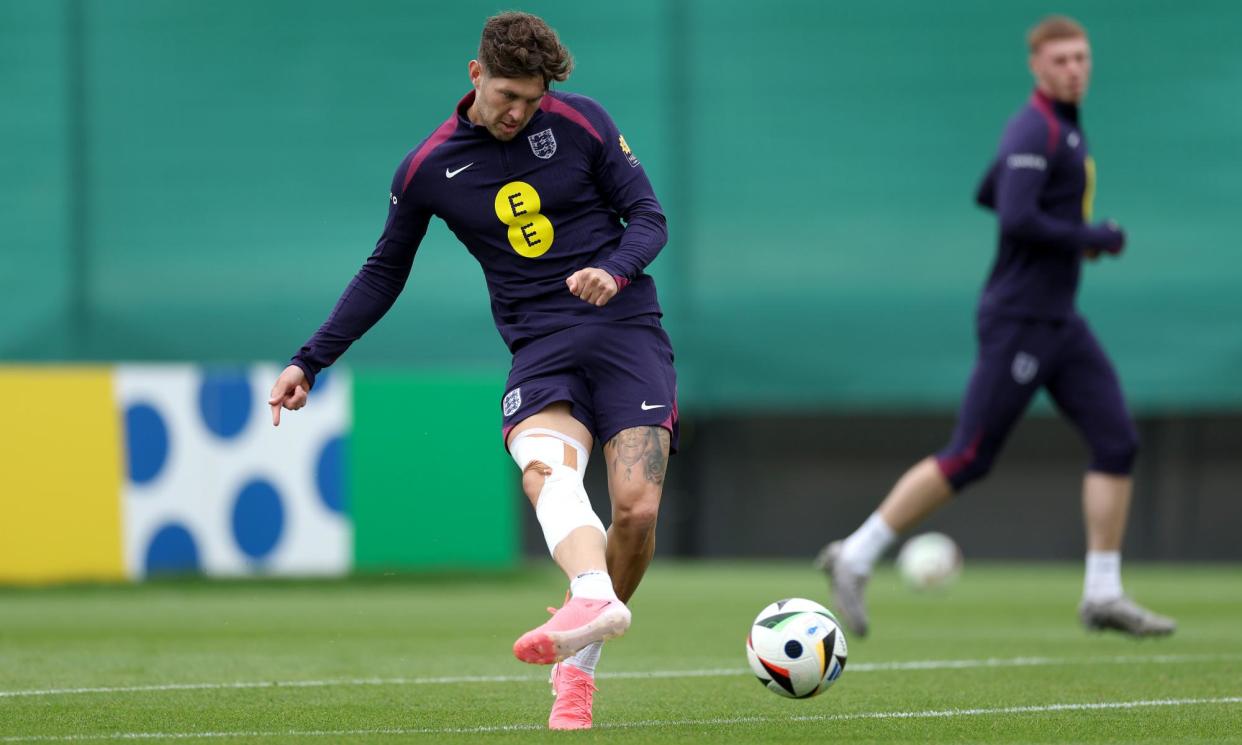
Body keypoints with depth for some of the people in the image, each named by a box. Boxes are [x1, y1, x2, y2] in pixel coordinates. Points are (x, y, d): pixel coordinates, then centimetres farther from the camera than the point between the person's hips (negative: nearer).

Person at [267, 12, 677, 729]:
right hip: (540, 345, 0)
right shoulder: (429, 169, 5)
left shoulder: (581, 122, 2)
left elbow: (649, 216, 6)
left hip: (627, 327, 0)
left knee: (637, 508, -17)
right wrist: (310, 361, 14)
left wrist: (616, 269, -17)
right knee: (544, 468, -33)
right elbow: (383, 273, 17)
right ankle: (595, 598, -59)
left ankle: (578, 661, 2)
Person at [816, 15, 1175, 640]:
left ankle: (1103, 595, 5)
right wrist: (1091, 238, -16)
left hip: (1058, 321, 9)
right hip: (1018, 322, -9)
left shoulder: (1061, 127, 15)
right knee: (968, 459, -8)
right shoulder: (1035, 130, -15)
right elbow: (1016, 220, -26)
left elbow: (987, 194, 26)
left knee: (1117, 442, 1)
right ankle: (854, 557, 2)